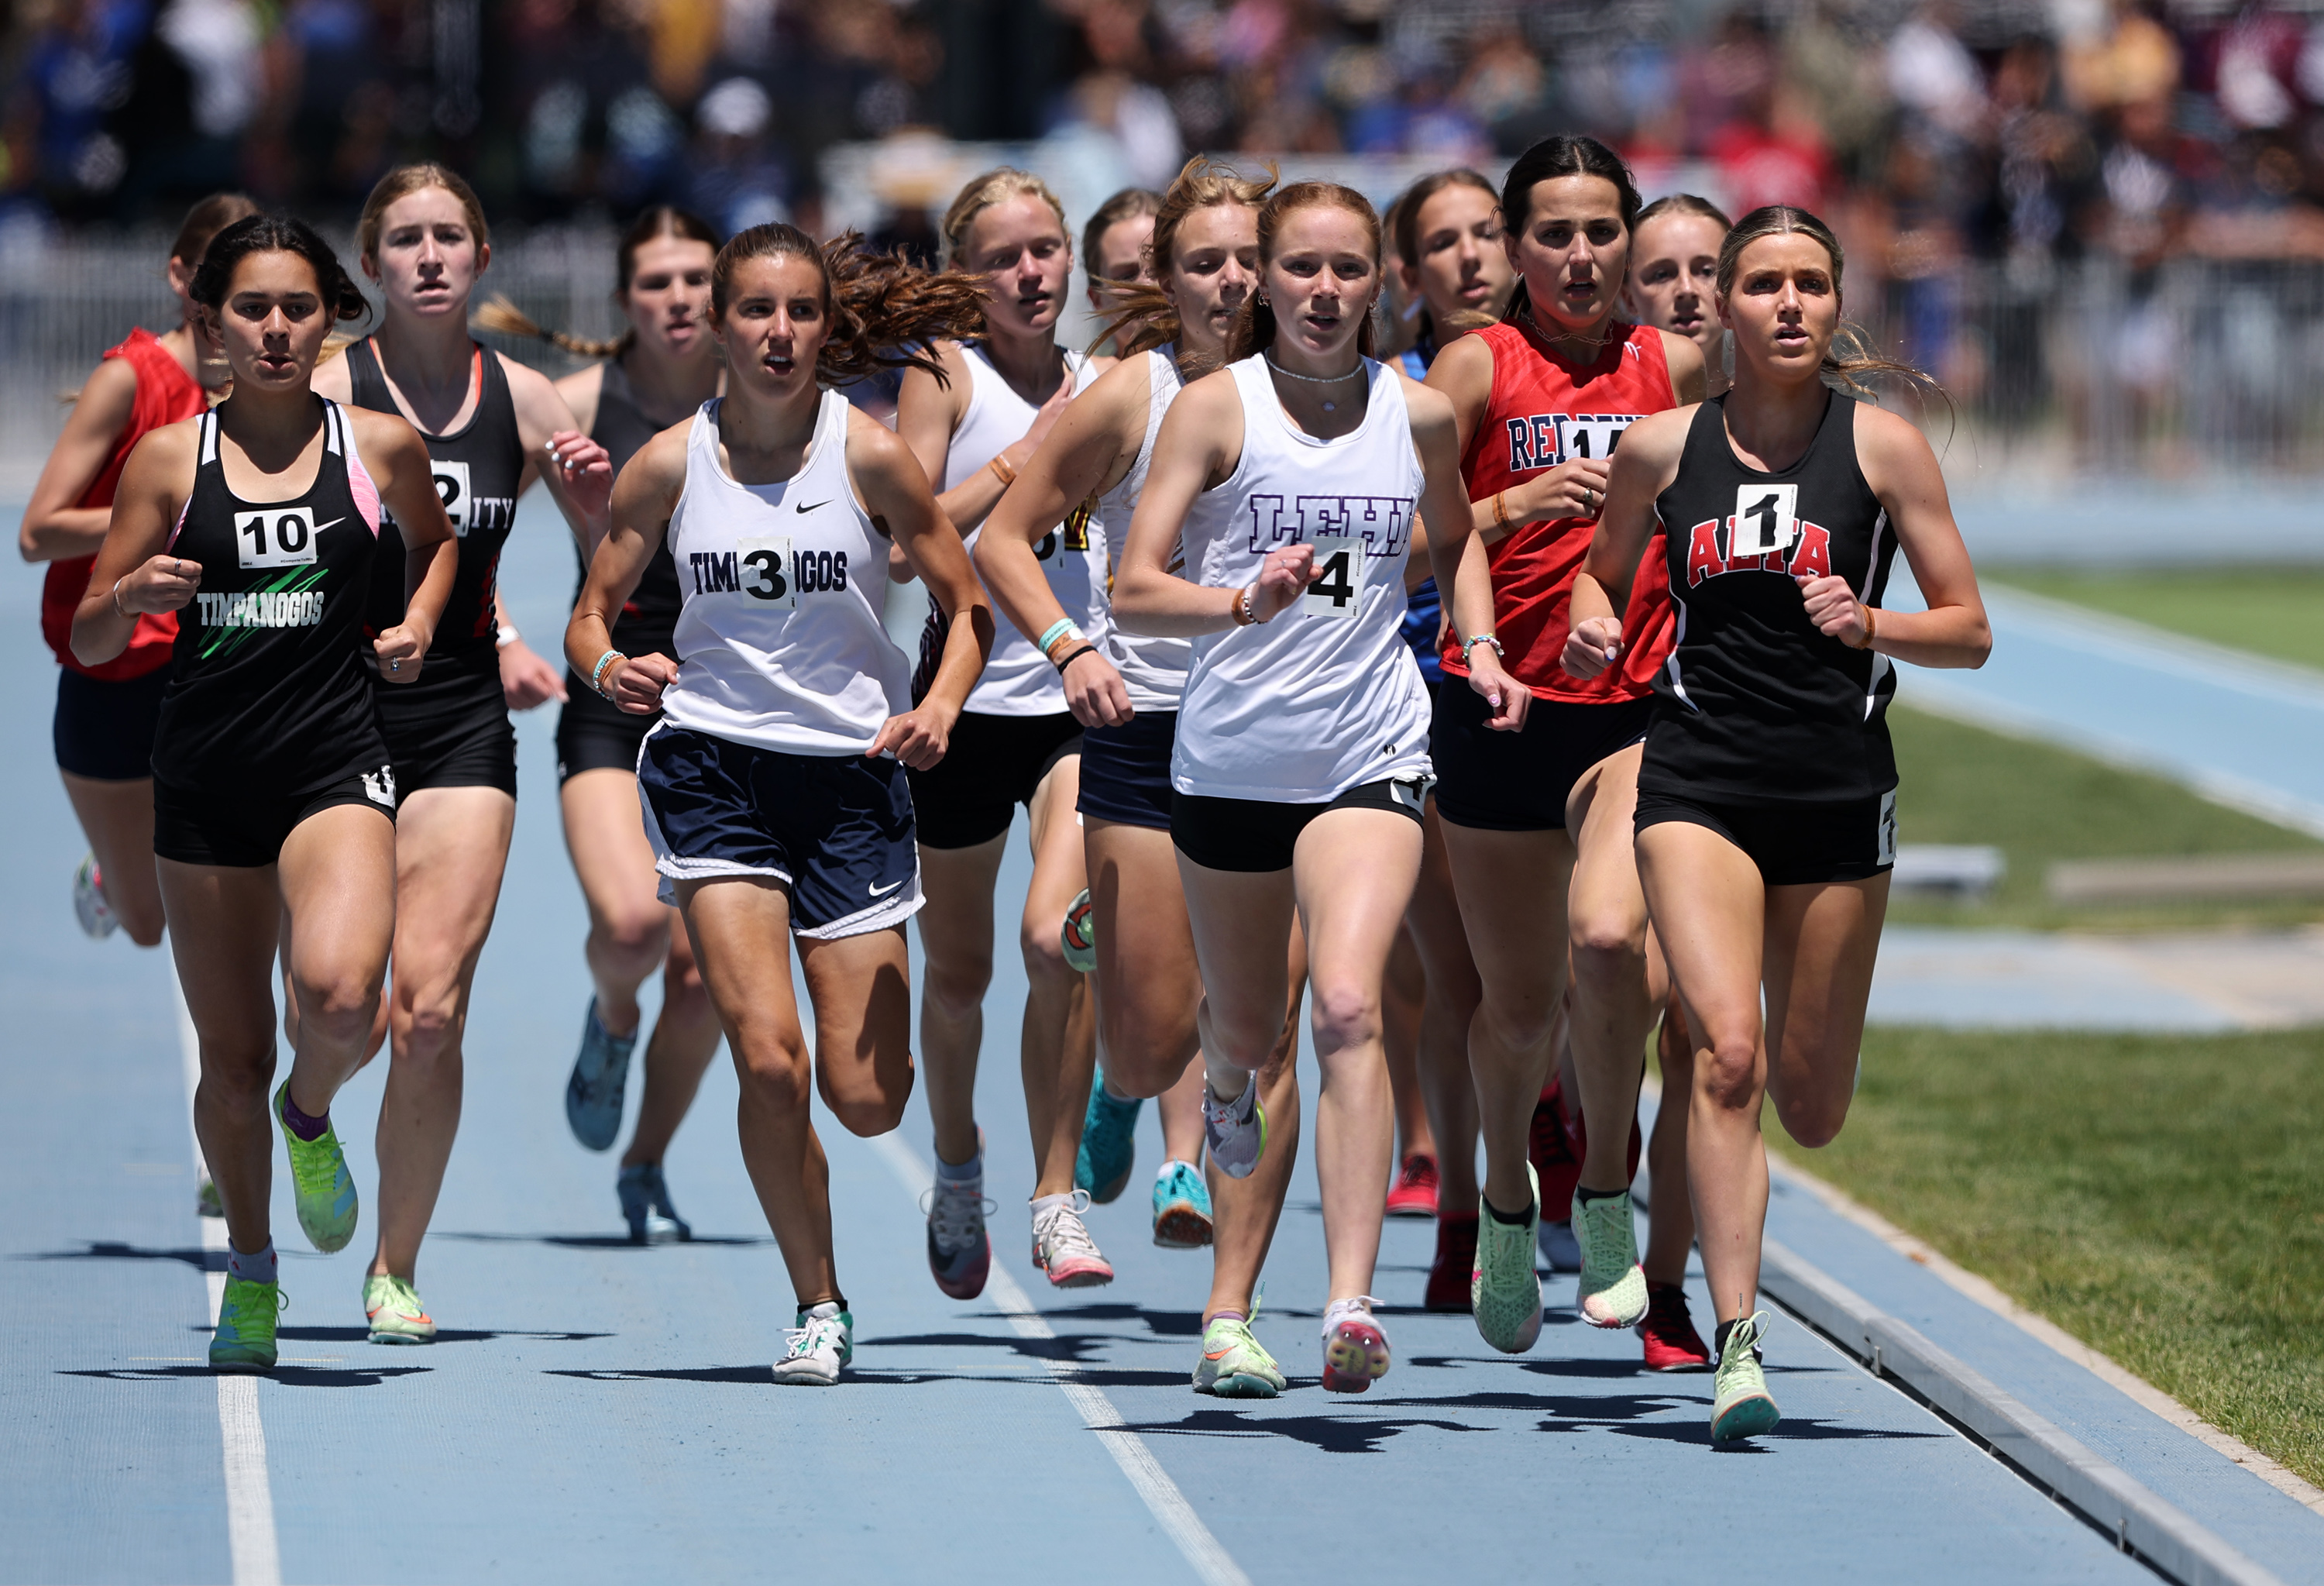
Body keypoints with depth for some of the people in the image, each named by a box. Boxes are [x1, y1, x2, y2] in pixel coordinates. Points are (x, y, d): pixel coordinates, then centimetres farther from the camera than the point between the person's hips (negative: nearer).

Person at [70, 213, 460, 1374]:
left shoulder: (382, 444, 3)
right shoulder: (170, 459, 2)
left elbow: (435, 540, 26)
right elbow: (86, 645, 5)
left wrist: (416, 623, 7)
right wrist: (129, 598, -16)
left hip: (336, 765, -1)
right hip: (204, 776, 1)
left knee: (339, 996, -27)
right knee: (230, 1061, 6)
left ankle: (311, 1113, 9)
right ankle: (249, 1274, 29)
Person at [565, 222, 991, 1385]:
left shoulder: (871, 455, -6)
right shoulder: (672, 462, -2)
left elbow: (968, 606, 2)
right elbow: (593, 613, 7)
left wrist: (941, 702, -17)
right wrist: (606, 666, -16)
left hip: (852, 768, 0)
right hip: (711, 763, 0)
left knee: (863, 1098, -3)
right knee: (768, 1059, -16)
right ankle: (819, 1307, 4)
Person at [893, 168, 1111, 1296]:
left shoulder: (1103, 387, 8)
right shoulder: (947, 375, -3)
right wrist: (1020, 459, -15)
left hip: (1083, 700, 1)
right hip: (967, 699, -1)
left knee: (1056, 935, -19)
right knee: (956, 968, 12)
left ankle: (1057, 1194, -10)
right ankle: (957, 1167, 38)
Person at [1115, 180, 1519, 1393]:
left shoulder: (1420, 416, 2)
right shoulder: (1216, 408, -6)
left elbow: (1455, 542, 23)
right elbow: (1134, 594, -11)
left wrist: (1480, 647, 7)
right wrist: (1246, 601, -29)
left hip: (1369, 756, 0)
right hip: (1230, 759, 0)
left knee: (1348, 1009, -21)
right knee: (1245, 1024, 17)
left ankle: (1350, 1303, -25)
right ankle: (1228, 1086, 58)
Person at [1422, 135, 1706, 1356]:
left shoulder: (1674, 368, 6)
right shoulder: (1477, 366, -1)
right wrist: (1519, 505, -19)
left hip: (1640, 706, 1)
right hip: (1500, 706, -1)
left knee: (1609, 935, -25)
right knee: (1517, 997, 7)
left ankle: (1606, 1197, -4)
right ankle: (1505, 1206, 36)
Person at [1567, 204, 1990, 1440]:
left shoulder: (1881, 447, 0)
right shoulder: (1660, 448, 4)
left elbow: (1969, 631, 2)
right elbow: (1604, 570, 21)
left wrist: (1871, 625, -17)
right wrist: (1595, 622, -2)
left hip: (1839, 787, 1)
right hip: (1698, 779, 0)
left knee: (1810, 1108, 8)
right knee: (1727, 1052, -20)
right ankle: (1736, 1342, -19)